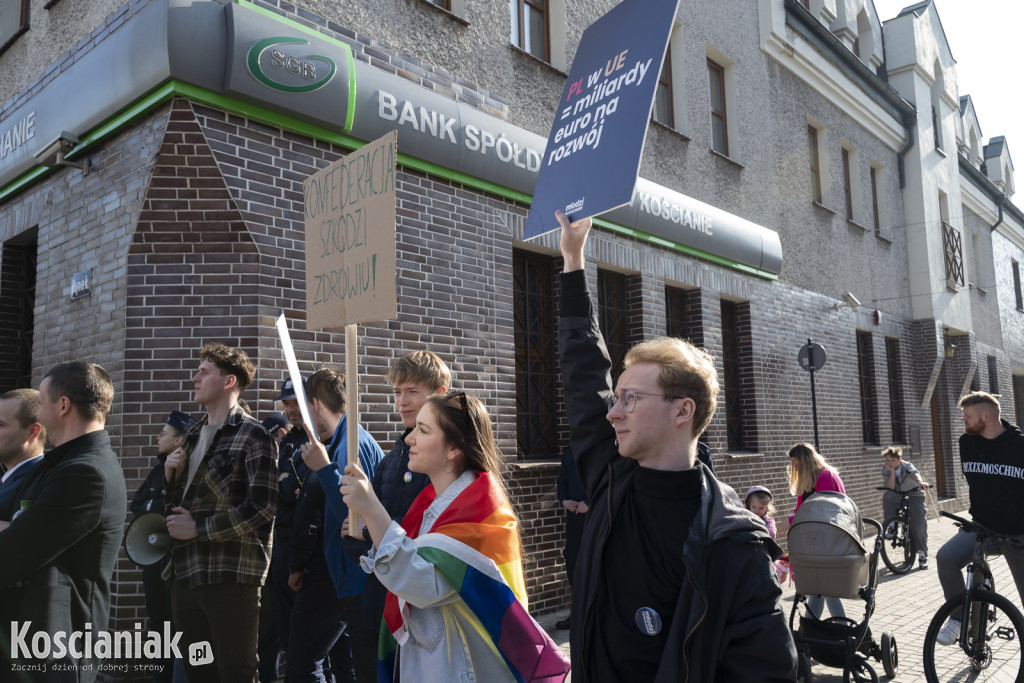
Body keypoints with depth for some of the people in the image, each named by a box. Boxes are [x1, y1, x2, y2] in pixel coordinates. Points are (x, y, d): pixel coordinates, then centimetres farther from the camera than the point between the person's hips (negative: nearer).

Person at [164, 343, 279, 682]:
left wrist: (198, 528, -12)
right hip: (186, 571, 8)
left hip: (230, 574, -8)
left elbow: (261, 507, -17)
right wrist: (172, 477, 3)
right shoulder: (194, 435, 16)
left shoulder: (253, 436, -8)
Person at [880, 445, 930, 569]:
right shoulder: (885, 469, -11)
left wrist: (920, 482, -66)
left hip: (914, 495, -2)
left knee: (920, 524, -16)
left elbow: (915, 473, -44)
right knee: (887, 496, -33)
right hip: (897, 496, 2)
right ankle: (891, 527, -22)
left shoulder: (907, 466, -20)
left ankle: (922, 554, 5)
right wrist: (892, 472, -29)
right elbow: (890, 488, -21)